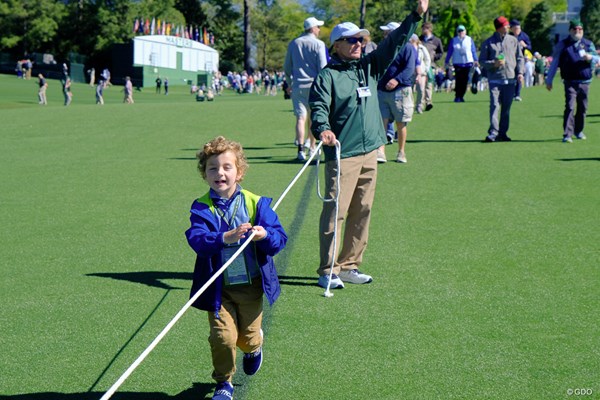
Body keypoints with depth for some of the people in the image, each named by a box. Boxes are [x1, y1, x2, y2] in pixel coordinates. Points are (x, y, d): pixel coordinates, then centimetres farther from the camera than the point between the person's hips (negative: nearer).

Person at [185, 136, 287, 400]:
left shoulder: (256, 203, -3)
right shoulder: (202, 208, -7)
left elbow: (280, 238, -5)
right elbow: (196, 238, -24)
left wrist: (265, 235, -28)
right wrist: (225, 238, -41)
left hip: (251, 284, 1)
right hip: (218, 287, -1)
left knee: (247, 337, 12)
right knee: (223, 337, -6)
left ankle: (253, 348, 50)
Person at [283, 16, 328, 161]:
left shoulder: (293, 44, 9)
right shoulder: (318, 44, -4)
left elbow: (287, 67, 13)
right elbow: (322, 67, -9)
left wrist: (289, 84, 24)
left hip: (298, 85, 2)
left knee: (301, 117, -5)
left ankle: (301, 149, -19)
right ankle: (312, 146, 25)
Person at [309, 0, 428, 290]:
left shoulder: (370, 66, 15)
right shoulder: (327, 76, -4)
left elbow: (394, 43, 16)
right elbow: (318, 107, -14)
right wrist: (323, 129, -34)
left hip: (370, 153, 7)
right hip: (341, 156, -7)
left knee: (362, 212, 10)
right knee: (335, 212, -7)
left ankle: (349, 266, 19)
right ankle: (328, 271, -2)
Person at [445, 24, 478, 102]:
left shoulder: (469, 40, 9)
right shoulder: (453, 40, 7)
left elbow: (473, 51, 11)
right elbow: (450, 51, 10)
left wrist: (475, 60, 3)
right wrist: (447, 62, 7)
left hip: (468, 63, 1)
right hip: (457, 63, -1)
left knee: (465, 81, 0)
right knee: (458, 80, -9)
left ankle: (461, 96, 9)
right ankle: (457, 97, -5)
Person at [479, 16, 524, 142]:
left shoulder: (513, 40, 11)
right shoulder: (488, 42, 2)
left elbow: (519, 57, 13)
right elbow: (482, 60, 4)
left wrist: (520, 72, -1)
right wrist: (494, 64, -14)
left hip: (510, 79, 3)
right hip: (495, 79, -3)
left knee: (506, 107, 6)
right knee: (495, 105, -12)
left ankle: (503, 133, 14)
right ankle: (493, 132, -14)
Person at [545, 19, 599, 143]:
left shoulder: (588, 44, 12)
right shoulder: (562, 44, 5)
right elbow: (554, 63, 6)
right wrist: (549, 80, 3)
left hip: (585, 82, 3)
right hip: (570, 82, -3)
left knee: (582, 108, 10)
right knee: (570, 107, -14)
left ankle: (578, 131, 29)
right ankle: (567, 135, -15)